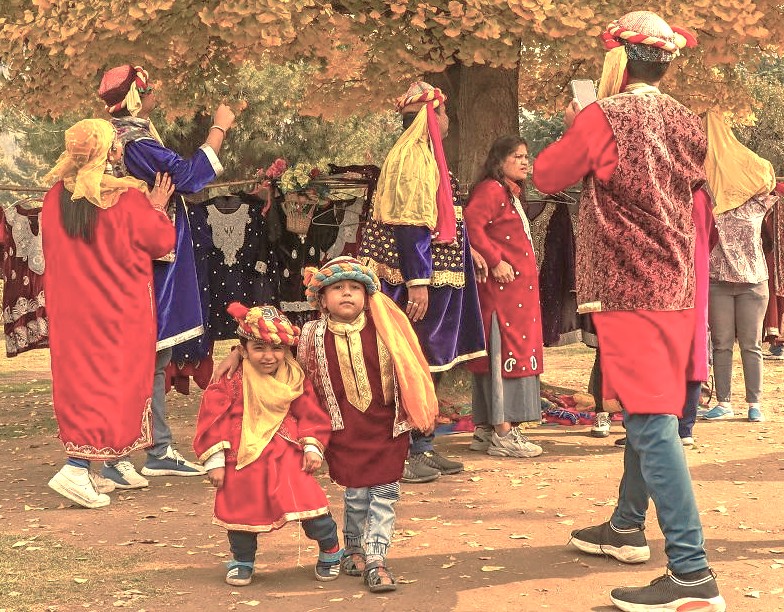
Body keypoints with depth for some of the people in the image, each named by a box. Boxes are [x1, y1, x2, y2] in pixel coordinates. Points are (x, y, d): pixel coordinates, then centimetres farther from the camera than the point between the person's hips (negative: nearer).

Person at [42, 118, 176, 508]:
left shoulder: (56, 197, -1)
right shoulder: (127, 198, -16)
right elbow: (161, 242, -5)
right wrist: (157, 209, 11)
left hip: (70, 308, 5)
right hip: (119, 310, -5)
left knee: (81, 380, 12)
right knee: (116, 384, 0)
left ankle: (105, 467, 19)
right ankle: (77, 468, -10)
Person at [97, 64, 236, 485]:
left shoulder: (122, 136, 12)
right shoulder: (136, 143, -19)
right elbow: (188, 175, -24)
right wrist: (219, 128, -15)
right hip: (148, 266, -11)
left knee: (155, 359, 15)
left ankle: (159, 451, 23)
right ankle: (117, 459, -3)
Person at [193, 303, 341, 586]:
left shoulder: (296, 380, 1)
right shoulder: (231, 384, -8)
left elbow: (311, 415, 9)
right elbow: (213, 419, -6)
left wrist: (312, 448, 0)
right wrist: (214, 461, -7)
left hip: (287, 458, 1)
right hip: (242, 461, -1)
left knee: (308, 500, -7)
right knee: (241, 510, 9)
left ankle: (330, 550, 17)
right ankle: (242, 561, 34)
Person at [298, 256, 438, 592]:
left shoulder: (384, 330, -4)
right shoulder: (314, 337, -3)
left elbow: (407, 370, 3)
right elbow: (304, 383, 9)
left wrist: (418, 414, 5)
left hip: (386, 425, 1)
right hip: (345, 429, 0)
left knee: (384, 493, 0)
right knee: (356, 494, 3)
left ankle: (375, 560, 6)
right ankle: (353, 550, 26)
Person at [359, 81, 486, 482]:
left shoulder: (425, 156, 16)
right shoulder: (411, 157, -15)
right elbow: (408, 224, -21)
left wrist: (468, 253, 27)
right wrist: (417, 281, -26)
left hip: (436, 276, 10)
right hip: (420, 278, -10)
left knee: (427, 366, 13)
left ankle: (421, 448, 20)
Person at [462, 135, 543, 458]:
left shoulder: (512, 194, 23)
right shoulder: (491, 190, -10)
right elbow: (471, 224, -25)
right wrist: (495, 261, -23)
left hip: (518, 289, 10)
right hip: (501, 286, -10)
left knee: (500, 355, 11)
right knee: (504, 353, -10)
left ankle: (486, 429, 15)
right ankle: (503, 433, -10)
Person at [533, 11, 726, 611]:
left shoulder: (603, 117, -12)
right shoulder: (688, 123, 8)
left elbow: (547, 176, -1)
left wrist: (575, 128, 17)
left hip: (629, 290, -8)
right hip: (675, 286, 8)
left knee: (652, 421, -11)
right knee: (650, 412, 19)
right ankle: (628, 526, 35)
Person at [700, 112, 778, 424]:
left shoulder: (756, 202, 5)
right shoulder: (708, 198, 4)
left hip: (753, 281, 0)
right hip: (718, 280, 0)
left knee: (751, 344, 3)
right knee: (721, 344, 4)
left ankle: (754, 404, 9)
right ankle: (724, 403, 10)